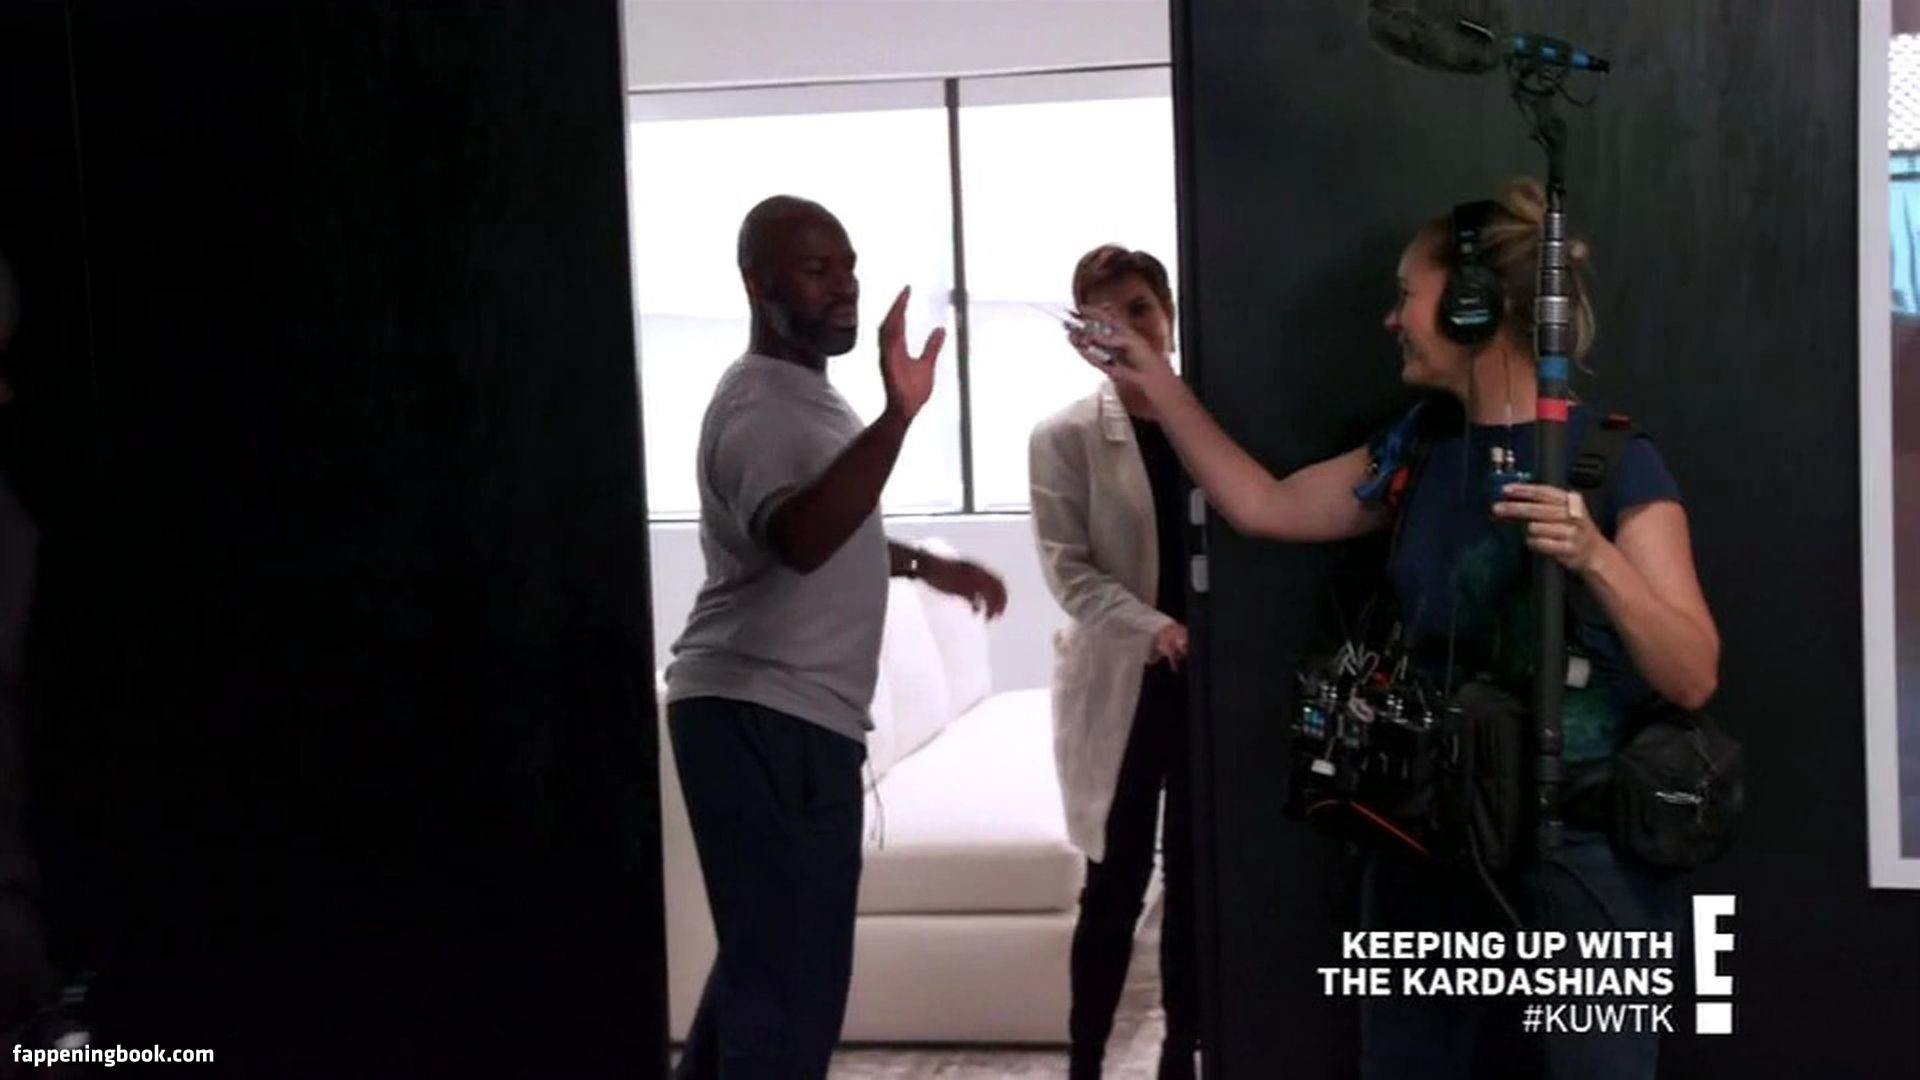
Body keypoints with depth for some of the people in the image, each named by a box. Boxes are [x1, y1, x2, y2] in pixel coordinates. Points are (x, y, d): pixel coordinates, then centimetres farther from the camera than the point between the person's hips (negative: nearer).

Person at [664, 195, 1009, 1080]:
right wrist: (897, 416, -46)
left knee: (765, 956, 20)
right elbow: (799, 539, -38)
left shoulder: (801, 396, 16)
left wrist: (922, 563, 28)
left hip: (786, 717, 11)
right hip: (766, 718, -11)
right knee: (793, 975, -9)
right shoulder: (761, 407, -17)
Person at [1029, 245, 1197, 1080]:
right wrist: (1157, 629, -23)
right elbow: (1067, 569, -8)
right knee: (1115, 887, 2)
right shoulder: (1065, 437, -1)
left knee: (1195, 880, 10)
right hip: (1121, 683, -2)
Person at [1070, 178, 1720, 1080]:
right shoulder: (1418, 454, 8)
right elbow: (1264, 506, 18)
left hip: (1581, 848, -6)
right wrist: (1158, 382, 18)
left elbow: (1693, 678, -15)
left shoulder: (1615, 459, -11)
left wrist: (1596, 559, -30)